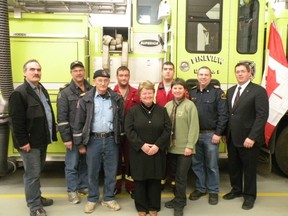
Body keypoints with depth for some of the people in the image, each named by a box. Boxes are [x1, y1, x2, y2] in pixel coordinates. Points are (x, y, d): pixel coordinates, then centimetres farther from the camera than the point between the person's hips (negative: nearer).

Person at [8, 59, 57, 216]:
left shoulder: (43, 90, 14)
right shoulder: (19, 92, -15)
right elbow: (16, 120, -19)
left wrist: (51, 133, 14)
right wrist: (22, 141, -20)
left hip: (42, 140, 8)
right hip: (30, 142, -8)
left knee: (37, 172, 20)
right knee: (32, 174, 0)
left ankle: (36, 197, 35)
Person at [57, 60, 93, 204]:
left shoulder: (92, 90, 5)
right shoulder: (65, 92, -5)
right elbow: (62, 117, -9)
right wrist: (66, 138, -13)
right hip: (74, 135, -3)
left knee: (86, 162, 14)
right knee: (72, 164, 5)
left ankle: (84, 186, 31)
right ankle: (72, 190, 21)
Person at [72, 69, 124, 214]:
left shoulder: (117, 99, 1)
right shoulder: (86, 99, -3)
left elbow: (122, 120, 6)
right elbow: (79, 123, -1)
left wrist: (122, 139, 4)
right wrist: (80, 144, -1)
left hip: (111, 140, 1)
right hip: (93, 140, -1)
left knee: (111, 172, 11)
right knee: (92, 172, 11)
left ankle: (108, 198, 28)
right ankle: (92, 199, 29)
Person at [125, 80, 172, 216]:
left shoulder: (162, 110, 5)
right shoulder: (133, 111, 1)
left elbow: (167, 129, 0)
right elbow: (129, 130, -7)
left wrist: (158, 145, -12)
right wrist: (141, 145, -16)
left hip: (157, 152, 1)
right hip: (138, 152, -1)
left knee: (155, 180, 9)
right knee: (140, 180, 7)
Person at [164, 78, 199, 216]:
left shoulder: (190, 105, -8)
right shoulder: (168, 105, 6)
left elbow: (194, 127, -11)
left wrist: (190, 145, -15)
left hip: (184, 148, -4)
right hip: (171, 147, 5)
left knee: (181, 177, 4)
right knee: (175, 175, 15)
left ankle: (179, 204, 18)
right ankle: (177, 199, 32)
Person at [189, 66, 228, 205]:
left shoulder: (218, 92, -6)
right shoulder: (192, 92, 7)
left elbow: (223, 114, -9)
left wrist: (218, 133, -13)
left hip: (211, 135, -4)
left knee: (212, 165, 7)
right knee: (196, 164, 13)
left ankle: (213, 191, 22)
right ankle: (200, 188, 29)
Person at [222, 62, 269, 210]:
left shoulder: (258, 91, -10)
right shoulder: (231, 91, 12)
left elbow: (262, 116, -16)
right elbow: (228, 113, 12)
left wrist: (252, 137, -21)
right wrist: (225, 133, 6)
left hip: (248, 139, -6)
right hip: (232, 138, 6)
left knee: (249, 168, 9)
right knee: (233, 166, 16)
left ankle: (249, 196, 27)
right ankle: (236, 190, 36)